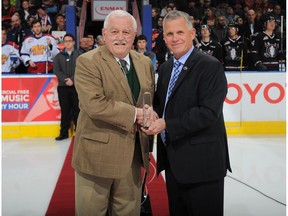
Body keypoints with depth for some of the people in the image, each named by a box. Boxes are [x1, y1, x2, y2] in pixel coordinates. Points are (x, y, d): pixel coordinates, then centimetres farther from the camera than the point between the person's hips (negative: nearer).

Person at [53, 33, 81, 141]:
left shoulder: (79, 55, 7)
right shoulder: (58, 56, 12)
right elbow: (56, 70, 1)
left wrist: (72, 79, -14)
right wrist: (65, 80, -14)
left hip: (76, 86, -2)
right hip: (63, 86, 2)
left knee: (77, 109, 0)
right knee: (65, 110, 5)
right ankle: (64, 133, 10)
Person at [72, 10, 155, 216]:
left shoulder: (145, 63, 9)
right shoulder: (87, 62, -11)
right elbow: (95, 105, -22)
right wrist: (134, 114, -17)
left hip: (133, 154, 5)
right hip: (97, 154, -5)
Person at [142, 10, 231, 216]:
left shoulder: (210, 66, -13)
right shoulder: (165, 68, 12)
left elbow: (209, 112, -22)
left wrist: (167, 124, -22)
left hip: (201, 160, -7)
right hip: (172, 159, 8)